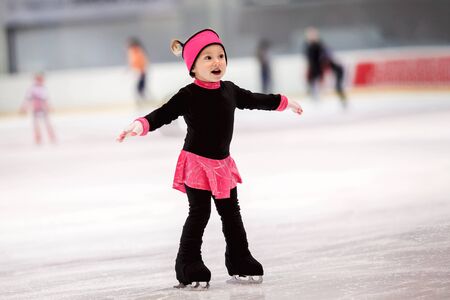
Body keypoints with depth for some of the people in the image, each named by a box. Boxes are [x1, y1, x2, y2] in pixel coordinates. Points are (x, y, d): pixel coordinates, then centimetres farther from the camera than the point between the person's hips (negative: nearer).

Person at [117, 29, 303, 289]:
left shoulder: (229, 90, 4)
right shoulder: (189, 96, -15)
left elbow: (254, 100, 22)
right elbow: (164, 114, -24)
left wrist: (284, 102, 35)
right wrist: (141, 125, -43)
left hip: (222, 164, 6)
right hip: (196, 162, -6)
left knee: (231, 212, 13)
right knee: (199, 213, -7)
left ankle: (240, 262, 24)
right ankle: (188, 266, 1)